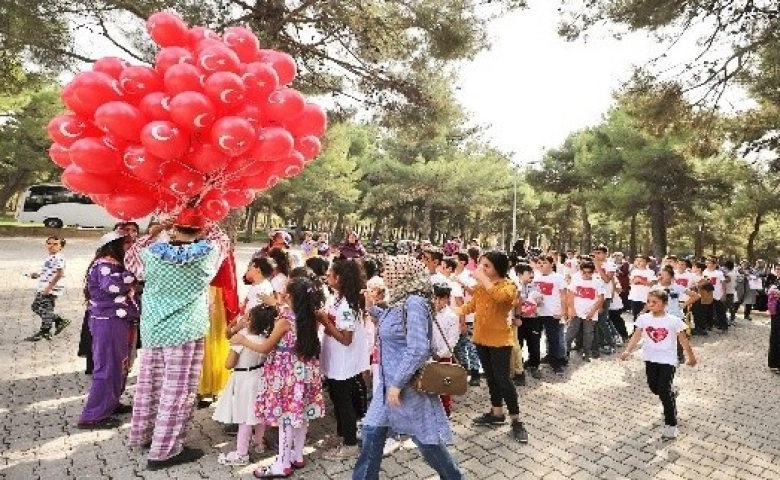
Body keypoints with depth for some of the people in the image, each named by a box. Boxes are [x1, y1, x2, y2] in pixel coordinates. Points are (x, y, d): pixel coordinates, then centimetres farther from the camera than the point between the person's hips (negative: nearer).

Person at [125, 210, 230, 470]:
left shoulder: (152, 253, -3)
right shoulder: (207, 254, -10)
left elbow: (130, 257, 19)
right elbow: (223, 239, 11)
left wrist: (153, 233, 17)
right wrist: (204, 222, 16)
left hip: (152, 329, 5)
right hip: (186, 332, -5)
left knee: (148, 383, 21)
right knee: (177, 391, 3)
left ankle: (140, 434, 39)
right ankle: (164, 451, 12)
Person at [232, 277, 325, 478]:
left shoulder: (285, 321, -20)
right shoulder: (310, 318, -4)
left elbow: (265, 348, -10)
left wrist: (242, 340, 3)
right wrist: (280, 307, 20)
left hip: (287, 373, -7)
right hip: (304, 371, 7)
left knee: (286, 417, 5)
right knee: (301, 415, 17)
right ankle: (297, 457, 32)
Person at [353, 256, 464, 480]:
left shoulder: (414, 303, -24)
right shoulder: (399, 301, 5)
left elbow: (418, 349, -28)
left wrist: (397, 383, -23)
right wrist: (372, 308, 11)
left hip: (407, 384, -9)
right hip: (390, 382, 9)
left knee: (426, 439, 10)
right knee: (372, 432, 15)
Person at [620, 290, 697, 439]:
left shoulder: (673, 320, -13)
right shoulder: (643, 318, -6)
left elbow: (683, 339, -3)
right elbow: (636, 336, -7)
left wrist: (691, 356, 5)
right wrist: (627, 351, -18)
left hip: (667, 360, -4)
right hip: (651, 359, 4)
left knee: (664, 391, -8)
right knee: (654, 388, 15)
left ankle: (671, 424, 7)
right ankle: (671, 394, 50)